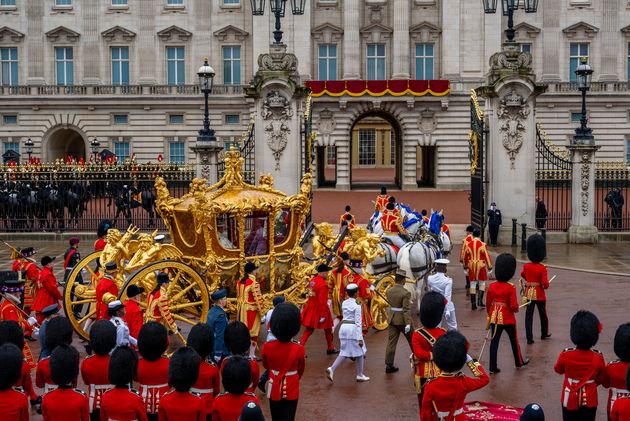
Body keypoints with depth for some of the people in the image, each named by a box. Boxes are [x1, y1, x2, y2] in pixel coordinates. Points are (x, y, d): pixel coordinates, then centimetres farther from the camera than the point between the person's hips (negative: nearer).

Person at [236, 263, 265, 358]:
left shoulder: (240, 282, 5)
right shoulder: (253, 282, -17)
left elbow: (238, 297, 12)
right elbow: (257, 298, -18)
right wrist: (261, 311, -10)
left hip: (241, 310, 7)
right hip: (251, 310, -7)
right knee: (253, 332, 3)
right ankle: (251, 355, 7)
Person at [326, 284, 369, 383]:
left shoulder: (344, 303, 6)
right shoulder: (357, 305, -12)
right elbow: (358, 322, -14)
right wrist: (360, 338, -13)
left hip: (343, 327, 6)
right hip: (353, 328, -6)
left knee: (344, 352, 11)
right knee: (359, 352, 11)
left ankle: (332, 369, -8)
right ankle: (360, 375, 18)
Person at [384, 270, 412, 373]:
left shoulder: (389, 291, 1)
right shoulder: (405, 293, -17)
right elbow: (406, 309, -21)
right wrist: (408, 323, -22)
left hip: (391, 318, 5)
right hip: (402, 319, -5)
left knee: (391, 342, 5)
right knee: (412, 339, 16)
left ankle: (389, 365, 1)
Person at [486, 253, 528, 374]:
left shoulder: (492, 286, -3)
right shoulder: (511, 288, -17)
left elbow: (488, 304, 5)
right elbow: (514, 306, -18)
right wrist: (516, 309, 4)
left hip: (494, 318, 3)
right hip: (508, 319, -3)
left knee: (494, 342, 5)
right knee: (514, 340, 17)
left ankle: (493, 367, 5)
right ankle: (519, 362, 35)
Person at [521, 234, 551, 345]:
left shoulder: (526, 266, -4)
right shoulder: (542, 268, -17)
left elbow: (522, 275, 19)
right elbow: (545, 284, -19)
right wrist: (546, 285, 2)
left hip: (529, 293, 3)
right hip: (539, 294, -3)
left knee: (529, 315, 3)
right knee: (543, 314, 18)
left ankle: (529, 338, 0)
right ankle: (544, 334, 34)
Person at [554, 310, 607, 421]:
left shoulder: (566, 355, -20)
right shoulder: (598, 357, -17)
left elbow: (558, 370, 2)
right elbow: (601, 379, 0)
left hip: (570, 399, 0)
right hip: (589, 400, 0)